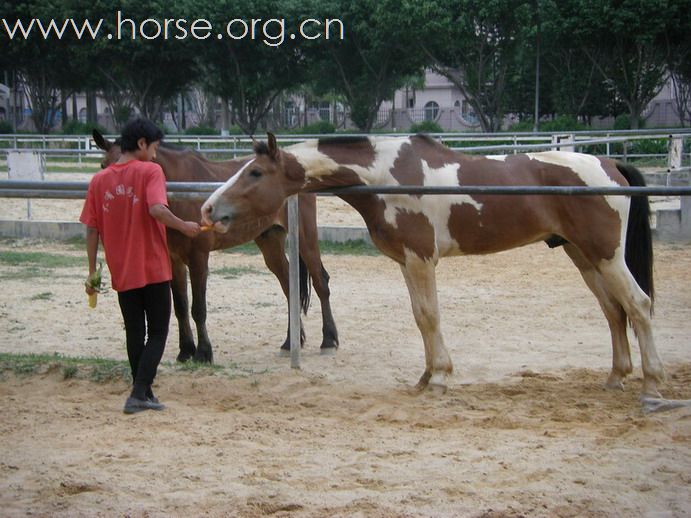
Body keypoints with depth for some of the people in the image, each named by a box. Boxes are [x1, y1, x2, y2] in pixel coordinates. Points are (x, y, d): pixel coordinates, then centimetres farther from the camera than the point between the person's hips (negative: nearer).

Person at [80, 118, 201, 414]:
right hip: (154, 269, -4)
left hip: (121, 273, 4)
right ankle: (139, 393, -6)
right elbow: (157, 210, -25)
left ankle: (142, 393, 21)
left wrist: (92, 272, 8)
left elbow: (91, 230, 4)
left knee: (135, 333, 15)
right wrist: (185, 227, -10)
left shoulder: (99, 180, 5)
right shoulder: (150, 171, -8)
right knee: (157, 333, 5)